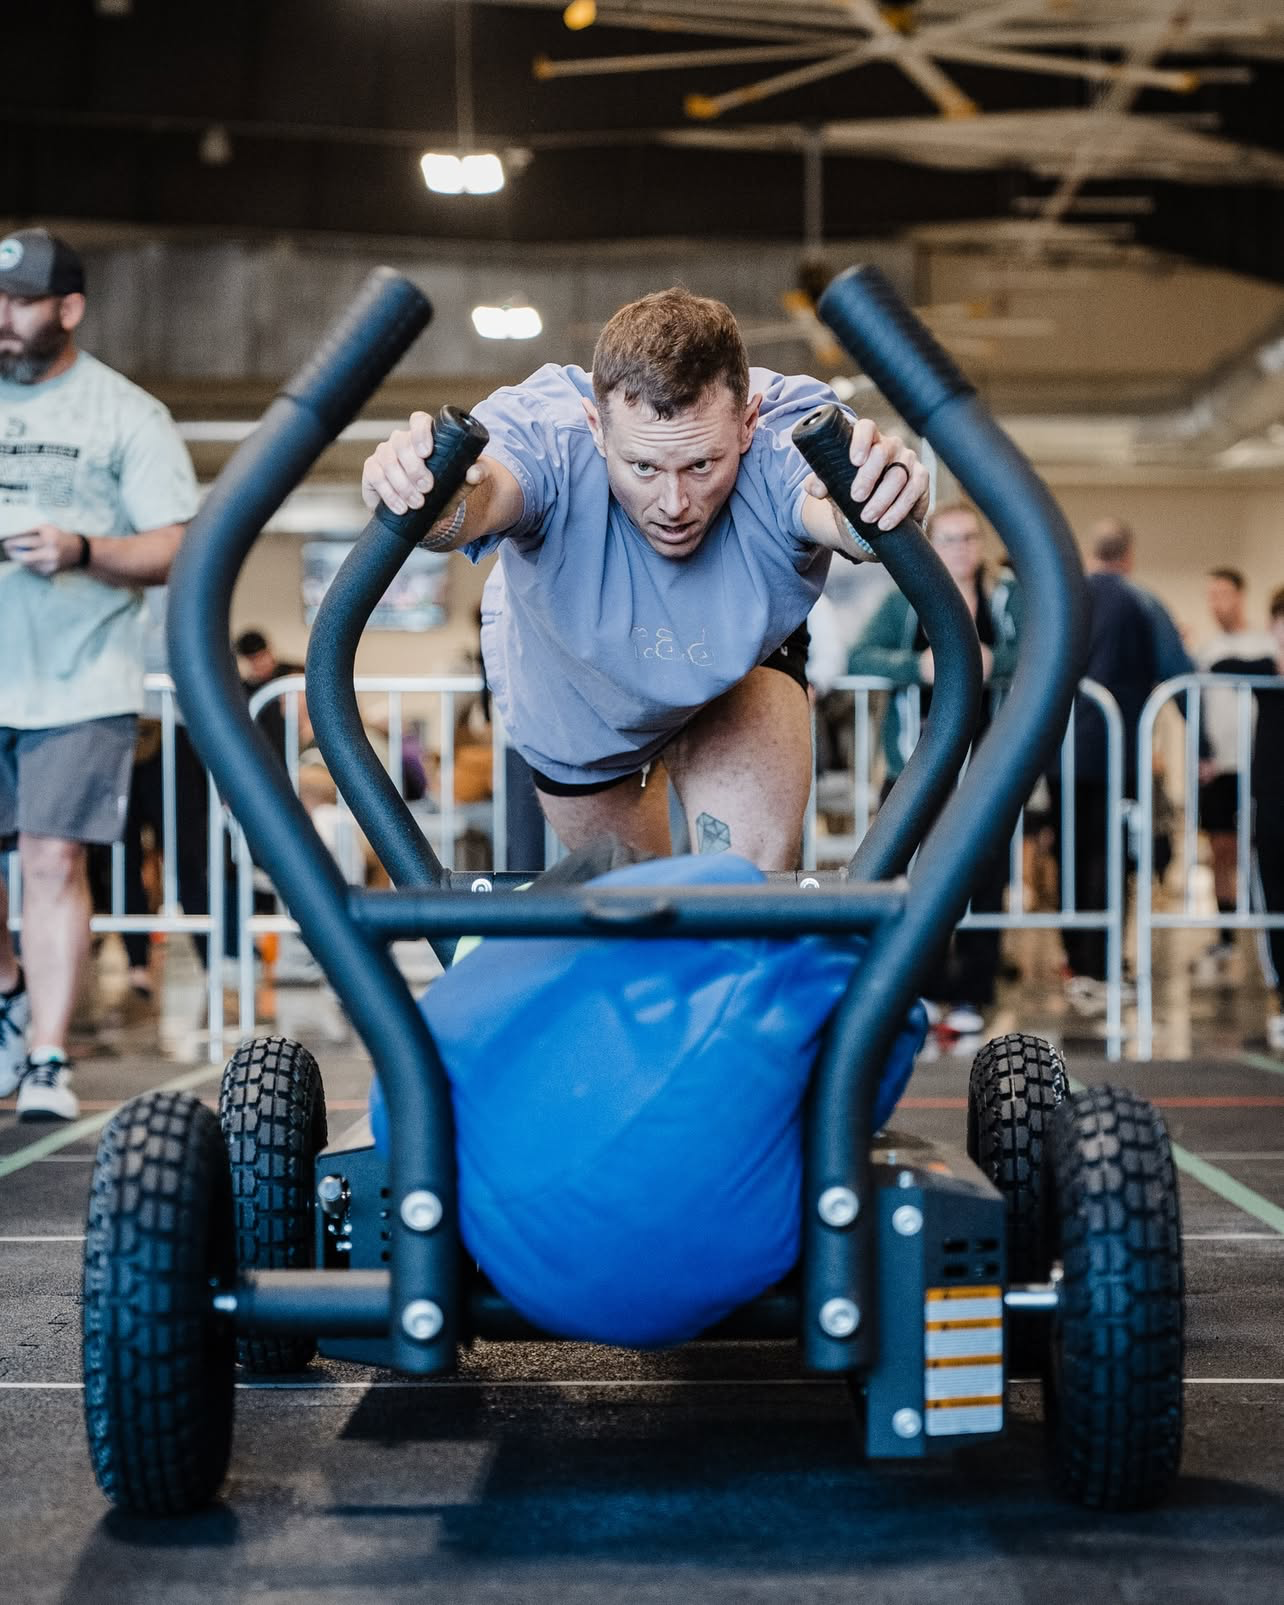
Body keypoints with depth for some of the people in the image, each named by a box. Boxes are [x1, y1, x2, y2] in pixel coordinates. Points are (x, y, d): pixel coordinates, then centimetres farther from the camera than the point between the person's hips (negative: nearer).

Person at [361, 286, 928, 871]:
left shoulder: (791, 433, -41)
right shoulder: (543, 430, -41)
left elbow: (835, 510, -63)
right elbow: (484, 498, -63)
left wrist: (867, 504, -86)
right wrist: (435, 499, -86)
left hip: (740, 663, -1)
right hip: (571, 697, 1)